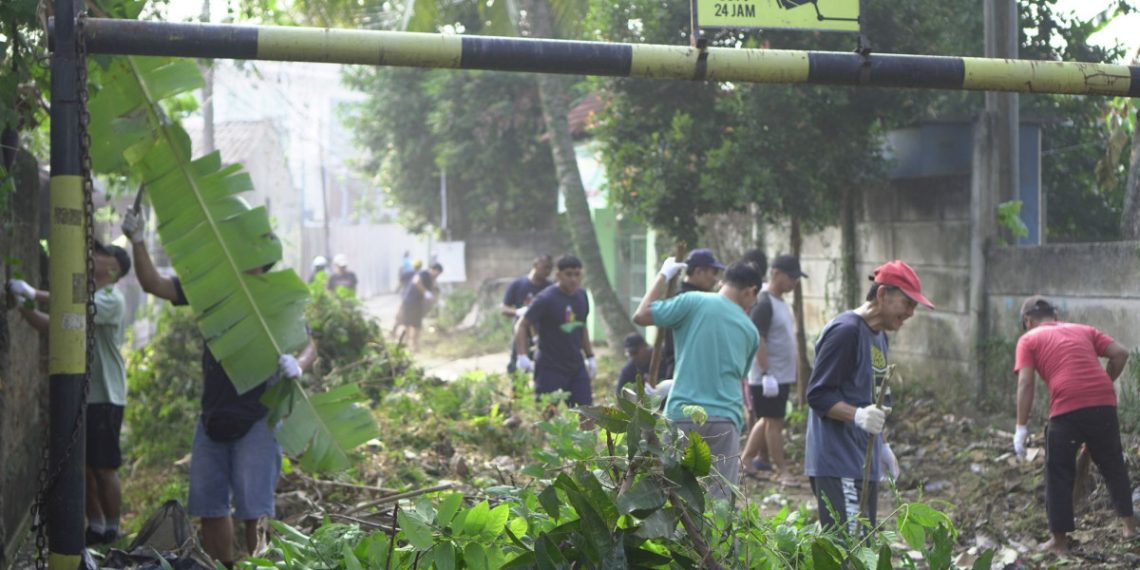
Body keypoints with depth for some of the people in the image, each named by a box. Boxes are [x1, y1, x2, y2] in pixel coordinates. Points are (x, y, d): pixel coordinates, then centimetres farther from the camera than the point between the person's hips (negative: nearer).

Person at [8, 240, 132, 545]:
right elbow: (50, 324, 15)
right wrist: (22, 305, 0)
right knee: (84, 467, 9)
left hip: (104, 397, -8)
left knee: (104, 469, -2)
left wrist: (34, 293, -26)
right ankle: (95, 527, 18)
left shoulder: (112, 299, -8)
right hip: (80, 395, 8)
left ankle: (111, 531, 8)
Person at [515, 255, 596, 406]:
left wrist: (590, 356, 20)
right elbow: (522, 325, -13)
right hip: (550, 369, -6)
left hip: (577, 367, 6)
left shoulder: (581, 296, 7)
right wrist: (522, 356, -24)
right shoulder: (546, 299, -13)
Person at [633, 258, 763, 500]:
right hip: (726, 419, 2)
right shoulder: (750, 331, 13)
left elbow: (641, 315, -1)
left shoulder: (695, 303, -1)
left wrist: (663, 276, 12)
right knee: (719, 498, 2)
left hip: (683, 414, -2)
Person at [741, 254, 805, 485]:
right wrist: (766, 373, -24)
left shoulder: (780, 302, 13)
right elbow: (758, 341, -21)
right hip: (769, 376, -10)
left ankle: (746, 460, 23)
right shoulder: (764, 303, -16)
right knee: (774, 422, -4)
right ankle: (782, 471, 1)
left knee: (768, 420, 15)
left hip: (782, 375, 10)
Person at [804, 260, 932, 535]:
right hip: (838, 463, -10)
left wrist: (881, 446, 21)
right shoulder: (845, 330, -13)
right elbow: (817, 394, -16)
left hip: (865, 461, 10)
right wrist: (858, 415, -29)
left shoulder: (880, 336, 18)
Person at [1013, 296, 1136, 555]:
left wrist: (1022, 427, 0)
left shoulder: (1029, 340, 12)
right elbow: (1121, 353, 13)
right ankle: (1129, 524, 30)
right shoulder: (1083, 330, 23)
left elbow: (1026, 383, 0)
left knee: (1059, 475, 9)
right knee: (1113, 465, 23)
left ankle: (1060, 540, 13)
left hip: (1067, 409, -4)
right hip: (1104, 403, 4)